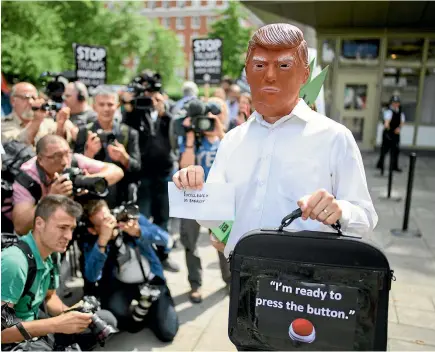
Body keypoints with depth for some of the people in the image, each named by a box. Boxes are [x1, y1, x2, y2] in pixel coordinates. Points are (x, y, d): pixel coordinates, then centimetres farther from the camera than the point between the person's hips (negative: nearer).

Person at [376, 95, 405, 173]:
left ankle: (394, 166, 19)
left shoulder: (400, 112, 11)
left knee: (395, 149, 9)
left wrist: (399, 128, -16)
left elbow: (402, 121, 5)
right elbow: (387, 118, -30)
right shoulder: (388, 111, -9)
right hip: (388, 132, -6)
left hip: (396, 132, 6)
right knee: (385, 148, -4)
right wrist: (386, 124, -52)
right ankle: (380, 164, 8)